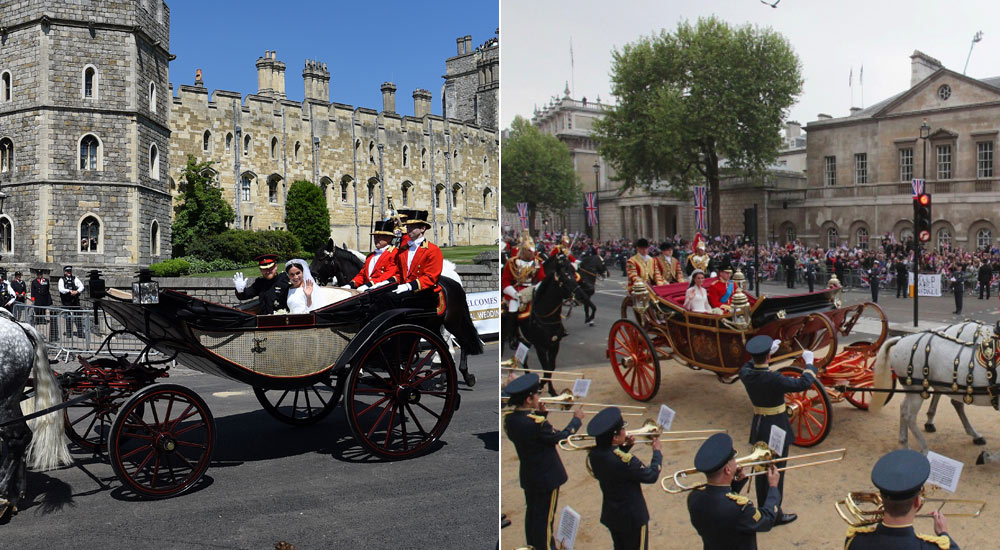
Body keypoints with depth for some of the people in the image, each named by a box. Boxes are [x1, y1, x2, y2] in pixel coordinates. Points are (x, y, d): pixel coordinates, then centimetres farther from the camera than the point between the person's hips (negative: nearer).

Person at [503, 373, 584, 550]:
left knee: (531, 513, 23)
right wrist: (577, 419, -3)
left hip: (527, 476, 8)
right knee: (545, 518, 7)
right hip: (546, 478, -8)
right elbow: (559, 437, -15)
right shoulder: (536, 422, -30)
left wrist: (540, 414, -1)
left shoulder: (510, 418, -6)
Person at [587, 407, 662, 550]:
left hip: (611, 515, 7)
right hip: (632, 517, -7)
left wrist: (625, 447, -2)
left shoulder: (594, 454, -11)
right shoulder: (624, 460, -33)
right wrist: (657, 452, -6)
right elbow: (651, 476, -19)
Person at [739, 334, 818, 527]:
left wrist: (763, 355, 21)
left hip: (758, 426, 6)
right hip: (776, 429, -6)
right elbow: (803, 383, -22)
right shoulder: (774, 380, -27)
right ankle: (775, 514, 18)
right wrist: (809, 362, -7)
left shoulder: (745, 374, -9)